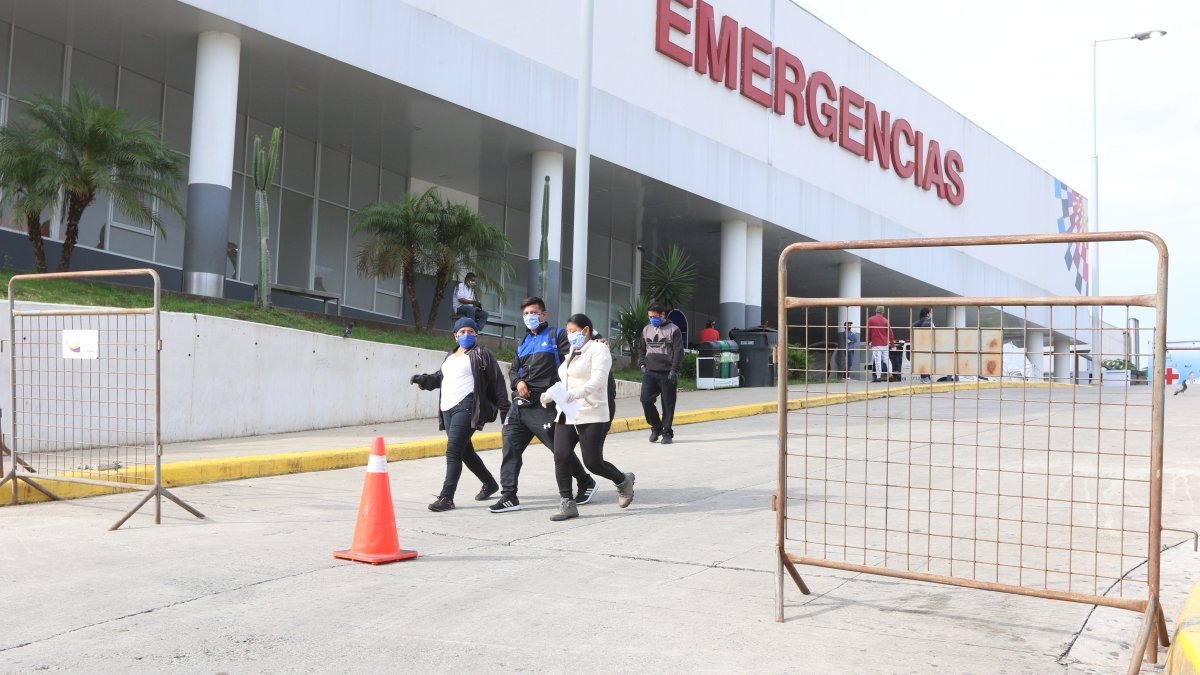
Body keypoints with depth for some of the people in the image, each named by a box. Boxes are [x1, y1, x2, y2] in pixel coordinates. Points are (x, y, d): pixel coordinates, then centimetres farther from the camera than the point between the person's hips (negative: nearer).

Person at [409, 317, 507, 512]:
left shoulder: (481, 354, 0)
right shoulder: (450, 356, 21)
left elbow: (497, 382, -3)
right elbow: (441, 377, 30)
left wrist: (504, 408, -7)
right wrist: (424, 380, 9)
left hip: (466, 408, -8)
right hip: (448, 409, 8)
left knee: (453, 451, -14)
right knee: (465, 452, 15)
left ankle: (446, 497, -13)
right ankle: (490, 484, 34)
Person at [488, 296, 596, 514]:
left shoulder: (556, 336, 2)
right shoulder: (524, 342, 23)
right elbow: (513, 369, 23)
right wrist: (518, 382, 1)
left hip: (543, 406, -6)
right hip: (519, 404, 7)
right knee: (510, 447, -3)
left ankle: (586, 483, 21)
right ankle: (509, 497, -1)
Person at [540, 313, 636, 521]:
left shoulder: (598, 350, -6)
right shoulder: (573, 352, 20)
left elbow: (597, 381, -20)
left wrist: (574, 394, -34)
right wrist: (551, 396, 10)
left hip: (592, 417, -7)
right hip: (567, 416, 7)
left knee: (593, 462, -7)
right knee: (561, 457, -9)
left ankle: (623, 481, 22)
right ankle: (567, 504, -3)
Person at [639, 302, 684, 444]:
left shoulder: (673, 330, -1)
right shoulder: (646, 330, 15)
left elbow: (678, 352, -5)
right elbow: (642, 350, 23)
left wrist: (674, 370, -13)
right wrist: (642, 365, 9)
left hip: (667, 374, -4)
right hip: (649, 373, 4)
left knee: (668, 405, 0)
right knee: (645, 399, -10)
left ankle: (667, 433, 11)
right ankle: (656, 427, 9)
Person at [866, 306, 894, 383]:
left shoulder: (870, 320, -2)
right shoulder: (886, 321, 3)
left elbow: (868, 332, 1)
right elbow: (890, 333, 4)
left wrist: (868, 342, 11)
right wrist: (892, 344, 12)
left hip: (876, 344, -3)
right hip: (885, 344, 3)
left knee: (877, 360, -4)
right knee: (886, 359, 13)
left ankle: (878, 376, -6)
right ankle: (890, 373, 4)